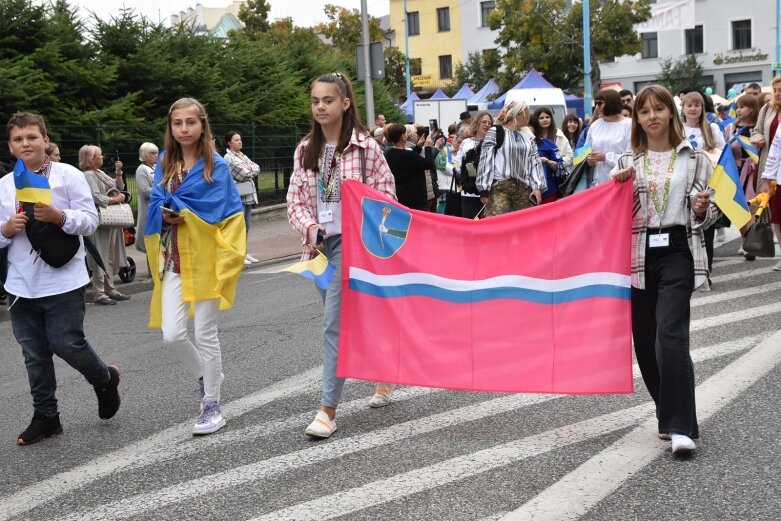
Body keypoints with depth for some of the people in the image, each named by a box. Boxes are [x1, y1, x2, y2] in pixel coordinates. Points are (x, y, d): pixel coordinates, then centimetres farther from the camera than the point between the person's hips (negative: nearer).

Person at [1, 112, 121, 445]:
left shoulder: (68, 175, -4)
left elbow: (90, 220, -8)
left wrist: (58, 216, -24)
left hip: (63, 280, -4)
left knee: (67, 343, -4)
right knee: (34, 354, 10)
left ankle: (105, 379, 26)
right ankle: (45, 416, 23)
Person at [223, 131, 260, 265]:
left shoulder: (242, 156, 18)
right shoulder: (229, 158, -9)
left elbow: (257, 168, 12)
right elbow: (244, 174, -15)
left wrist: (249, 169, -7)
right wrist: (252, 170, 4)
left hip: (248, 195, 8)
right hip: (238, 196, -8)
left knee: (246, 225, 11)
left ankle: (244, 252, 19)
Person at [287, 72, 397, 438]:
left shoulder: (364, 146, -6)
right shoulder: (305, 149, 6)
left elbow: (386, 196, -3)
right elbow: (295, 200, 8)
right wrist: (309, 227, -10)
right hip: (319, 244, 6)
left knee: (335, 323, -13)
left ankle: (327, 410, -9)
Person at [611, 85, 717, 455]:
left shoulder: (694, 159, 6)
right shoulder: (627, 163, 11)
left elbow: (709, 215, 9)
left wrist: (702, 210, -14)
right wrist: (617, 184, -7)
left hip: (678, 252, -3)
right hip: (638, 255, 3)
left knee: (670, 337, -17)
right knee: (646, 343, 6)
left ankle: (681, 428, -15)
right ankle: (670, 417, 23)